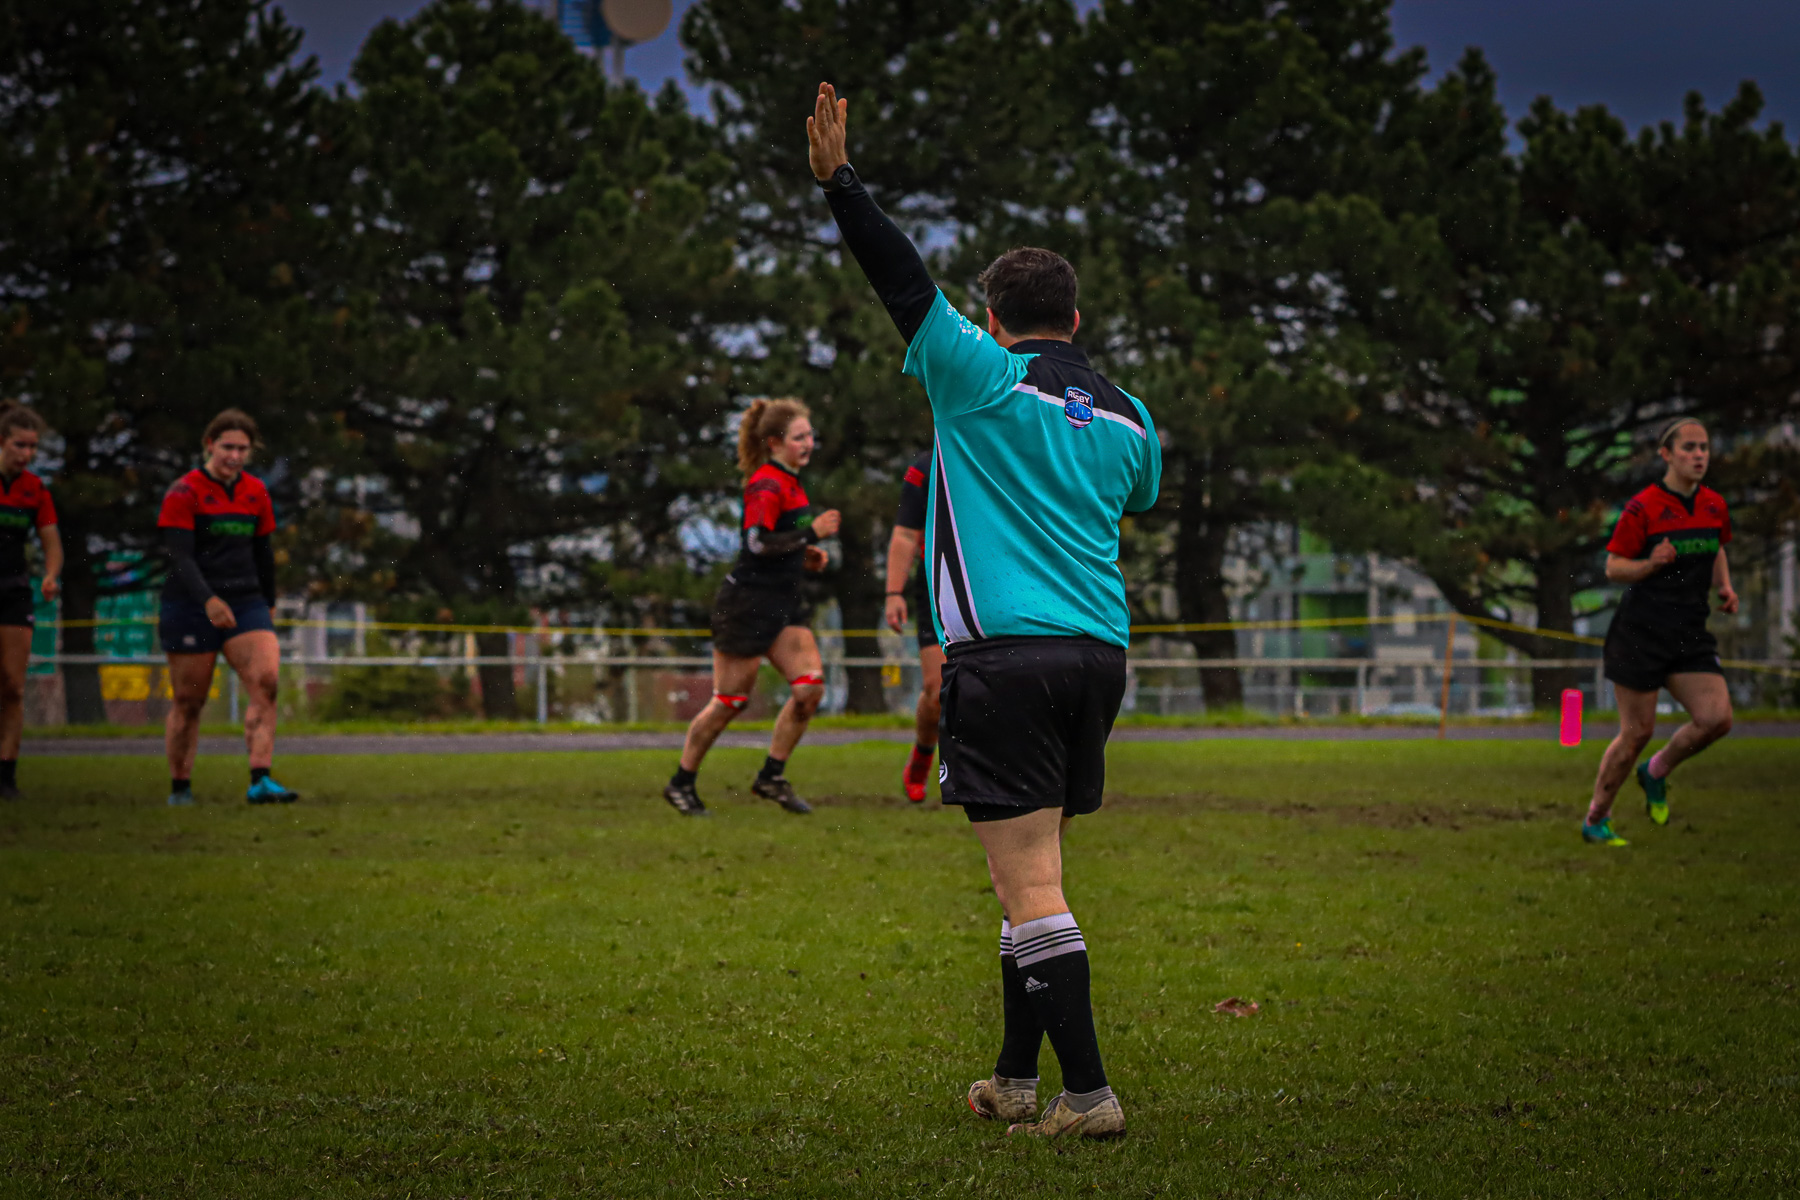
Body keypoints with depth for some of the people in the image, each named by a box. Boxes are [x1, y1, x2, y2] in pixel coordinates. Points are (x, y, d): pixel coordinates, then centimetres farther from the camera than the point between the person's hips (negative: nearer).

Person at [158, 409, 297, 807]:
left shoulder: (255, 492, 10)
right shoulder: (184, 492, -8)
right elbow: (178, 555, -17)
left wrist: (268, 603, 22)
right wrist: (208, 600, -30)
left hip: (245, 603, 4)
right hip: (190, 607, -4)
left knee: (266, 682, -17)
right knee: (188, 701, 1)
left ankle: (260, 781, -21)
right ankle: (179, 788, 17)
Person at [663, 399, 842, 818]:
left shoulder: (788, 482, 14)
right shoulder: (766, 484, -15)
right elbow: (758, 542, -26)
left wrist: (803, 555, 10)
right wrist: (812, 533, -22)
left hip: (782, 603, 9)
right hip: (748, 604, -9)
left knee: (811, 686, -5)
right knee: (730, 701, -2)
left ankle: (772, 776, 6)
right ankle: (681, 783, 14)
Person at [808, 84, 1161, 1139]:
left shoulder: (985, 382, -4)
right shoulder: (1126, 415, 12)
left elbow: (908, 285, -6)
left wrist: (841, 182, -1)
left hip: (1006, 656, -7)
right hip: (1098, 655, 7)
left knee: (1032, 886, -7)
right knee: (1033, 873, 17)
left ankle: (1088, 1093, -12)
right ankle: (1017, 1079, 23)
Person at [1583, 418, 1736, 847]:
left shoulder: (1714, 505, 6)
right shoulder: (1642, 508, -11)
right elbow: (1613, 568, -6)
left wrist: (1724, 587, 7)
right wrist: (1651, 563, -24)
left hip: (1690, 634, 5)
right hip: (1640, 632, -5)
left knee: (1716, 719, -10)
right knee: (1637, 732, -2)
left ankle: (1656, 772, 19)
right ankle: (1595, 820, 16)